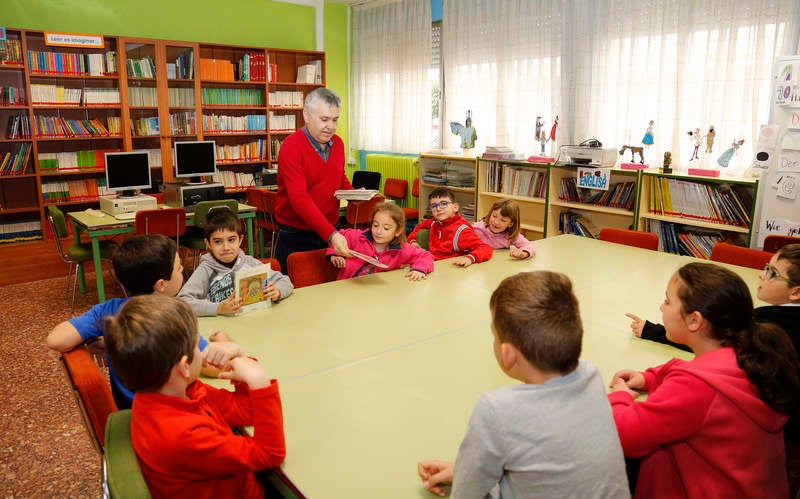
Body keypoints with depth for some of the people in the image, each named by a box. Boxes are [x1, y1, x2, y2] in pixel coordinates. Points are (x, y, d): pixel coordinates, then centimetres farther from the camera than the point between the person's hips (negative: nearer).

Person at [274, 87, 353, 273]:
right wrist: (331, 235, -35)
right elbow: (299, 199, -25)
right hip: (296, 237, -5)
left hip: (330, 233, 6)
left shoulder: (337, 143, 6)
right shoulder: (292, 147, -15)